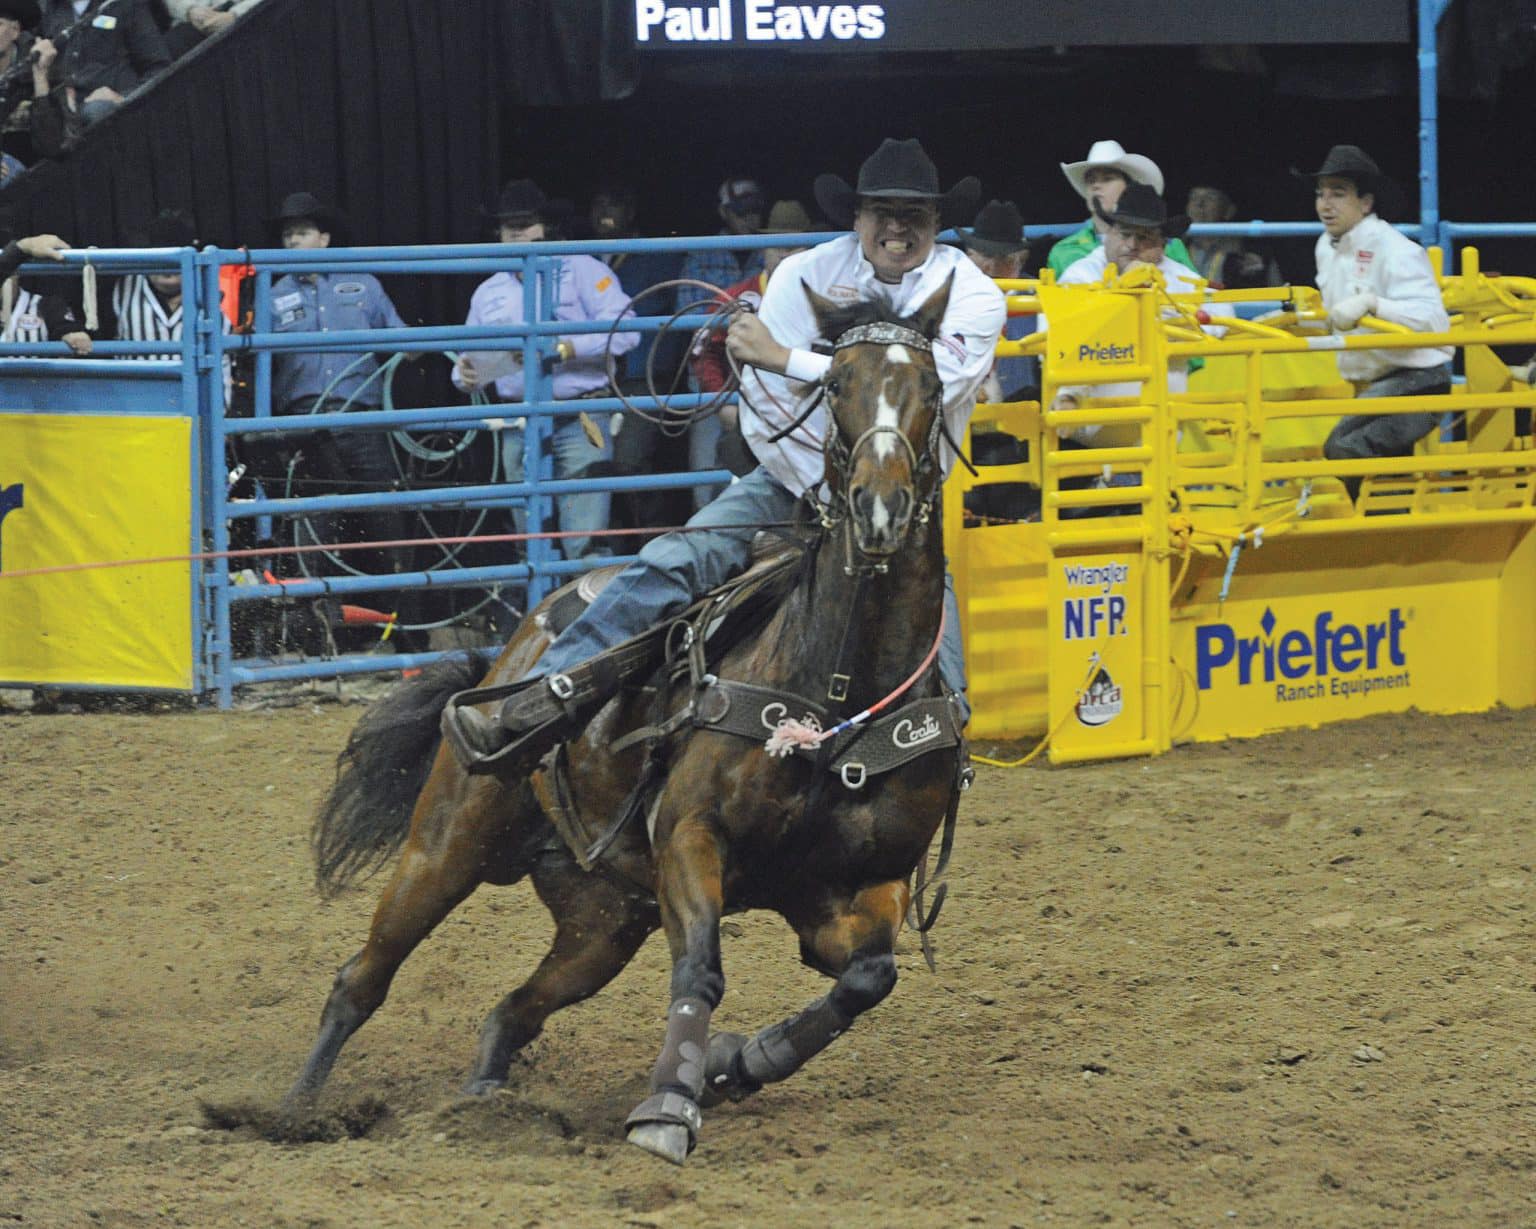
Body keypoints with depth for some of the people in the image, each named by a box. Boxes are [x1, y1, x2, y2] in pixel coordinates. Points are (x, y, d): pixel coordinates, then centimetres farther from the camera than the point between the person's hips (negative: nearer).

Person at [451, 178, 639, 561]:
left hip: (580, 424, -6)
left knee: (586, 542, -16)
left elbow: (623, 331, -9)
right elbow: (472, 355, 22)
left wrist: (561, 350, -18)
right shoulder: (488, 293, 19)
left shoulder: (582, 271, 3)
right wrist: (465, 376, -3)